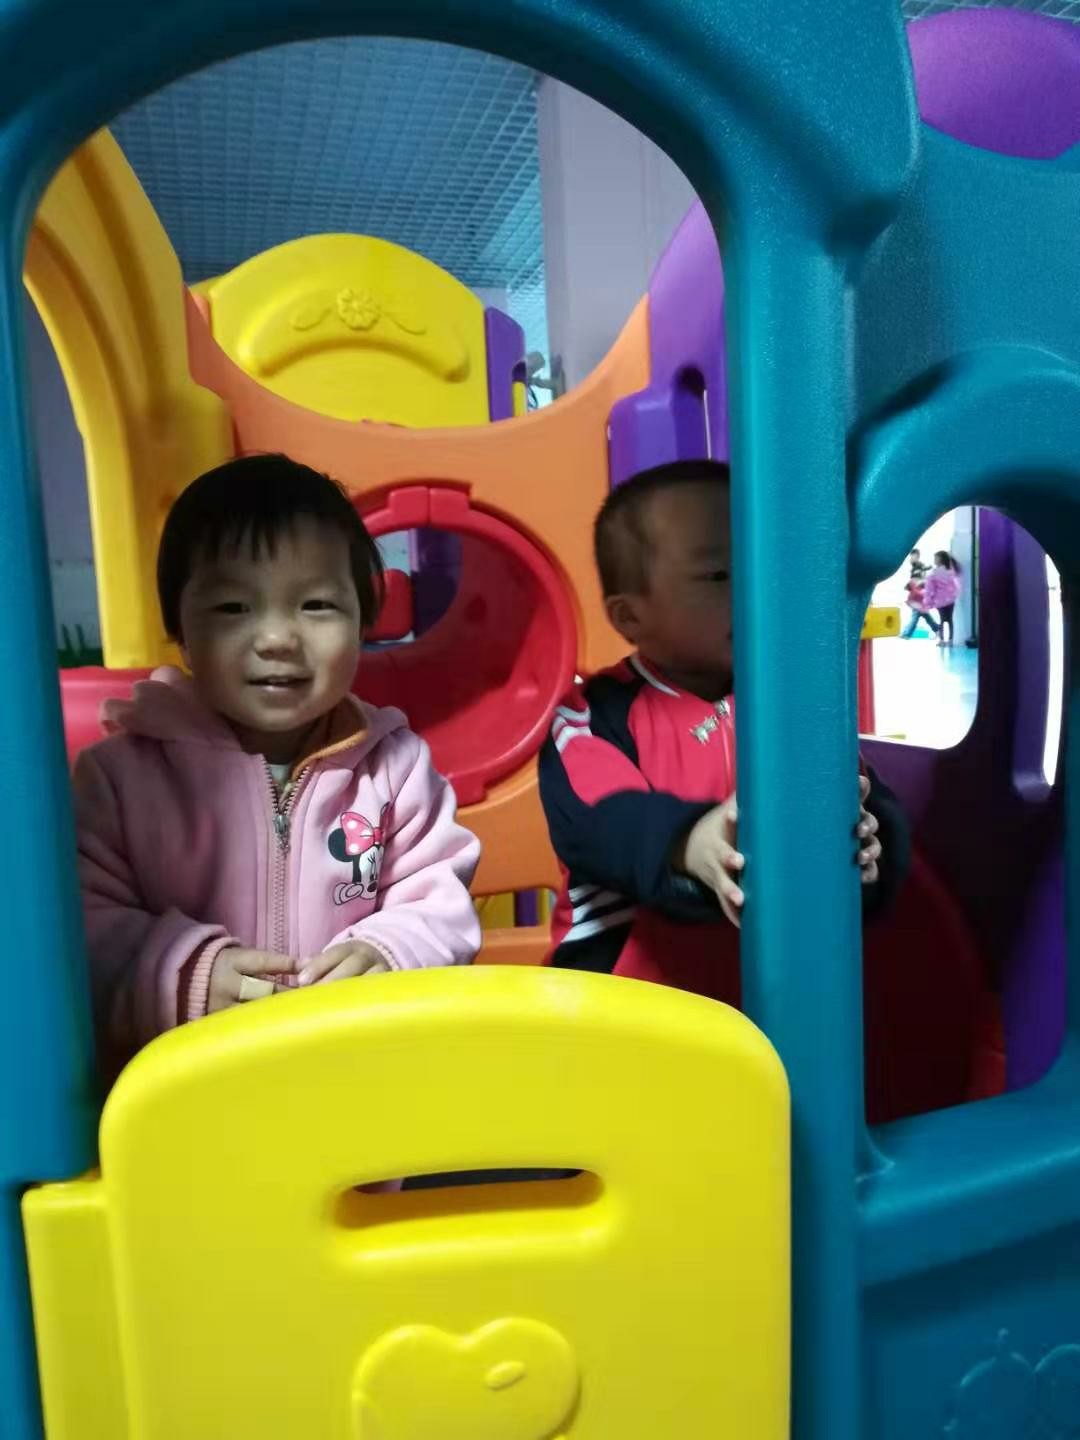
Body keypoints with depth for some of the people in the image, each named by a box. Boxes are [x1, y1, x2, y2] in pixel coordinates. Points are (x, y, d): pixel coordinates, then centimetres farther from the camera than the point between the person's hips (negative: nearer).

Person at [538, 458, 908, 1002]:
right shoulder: (598, 713, -4)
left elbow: (875, 809, 0)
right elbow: (595, 823, -21)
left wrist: (866, 842, -23)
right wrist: (688, 842, -40)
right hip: (628, 989, -3)